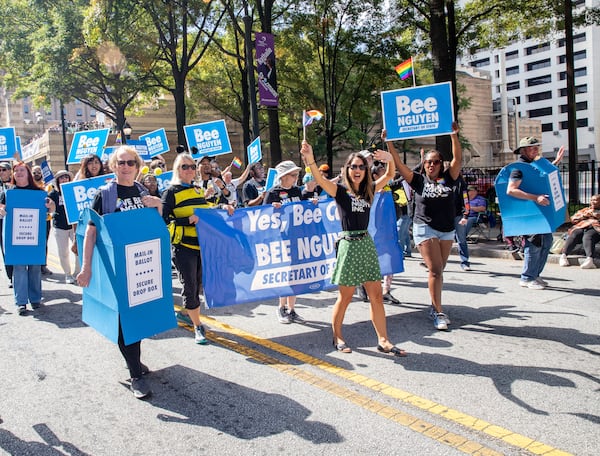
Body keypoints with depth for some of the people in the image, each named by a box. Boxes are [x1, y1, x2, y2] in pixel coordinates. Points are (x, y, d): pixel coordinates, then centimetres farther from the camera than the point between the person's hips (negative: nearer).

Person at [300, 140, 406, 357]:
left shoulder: (368, 191, 11)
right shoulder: (340, 191, -4)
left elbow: (389, 175, 15)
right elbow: (320, 180, -21)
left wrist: (390, 159, -6)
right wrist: (309, 159, -39)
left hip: (367, 243, 5)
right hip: (349, 244, -5)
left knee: (376, 295, 6)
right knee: (345, 297, 2)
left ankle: (383, 341, 13)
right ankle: (337, 337, 21)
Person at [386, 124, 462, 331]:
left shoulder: (448, 179, 4)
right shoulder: (419, 180, -1)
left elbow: (458, 159, -6)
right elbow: (399, 164, -7)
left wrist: (454, 136, -16)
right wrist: (389, 143, -14)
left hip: (447, 230, 3)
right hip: (425, 229, -3)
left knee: (439, 271, 10)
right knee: (435, 270, -10)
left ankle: (435, 307, 21)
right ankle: (439, 312, -6)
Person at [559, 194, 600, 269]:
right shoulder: (585, 209, 36)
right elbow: (573, 219, 24)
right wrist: (584, 215, 9)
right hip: (581, 227, 3)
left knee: (587, 237, -38)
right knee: (573, 236, -32)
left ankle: (590, 259, -59)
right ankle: (563, 255, -48)